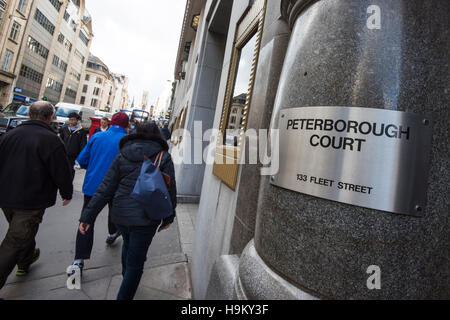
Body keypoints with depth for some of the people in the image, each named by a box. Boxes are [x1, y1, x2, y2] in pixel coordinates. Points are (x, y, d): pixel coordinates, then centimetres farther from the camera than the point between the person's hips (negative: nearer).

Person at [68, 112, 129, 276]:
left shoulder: (97, 136, -2)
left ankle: (78, 261, 3)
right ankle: (112, 234, 51)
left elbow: (81, 160, -1)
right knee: (114, 210, 27)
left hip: (92, 185, 1)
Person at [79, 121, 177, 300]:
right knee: (136, 263, 11)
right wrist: (168, 217, 7)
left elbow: (105, 188, -1)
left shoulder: (122, 155, 2)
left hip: (120, 214, 5)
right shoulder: (163, 157, -6)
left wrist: (88, 216, 4)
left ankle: (126, 275, 58)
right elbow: (170, 190, -6)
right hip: (146, 218, -5)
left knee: (128, 244, 33)